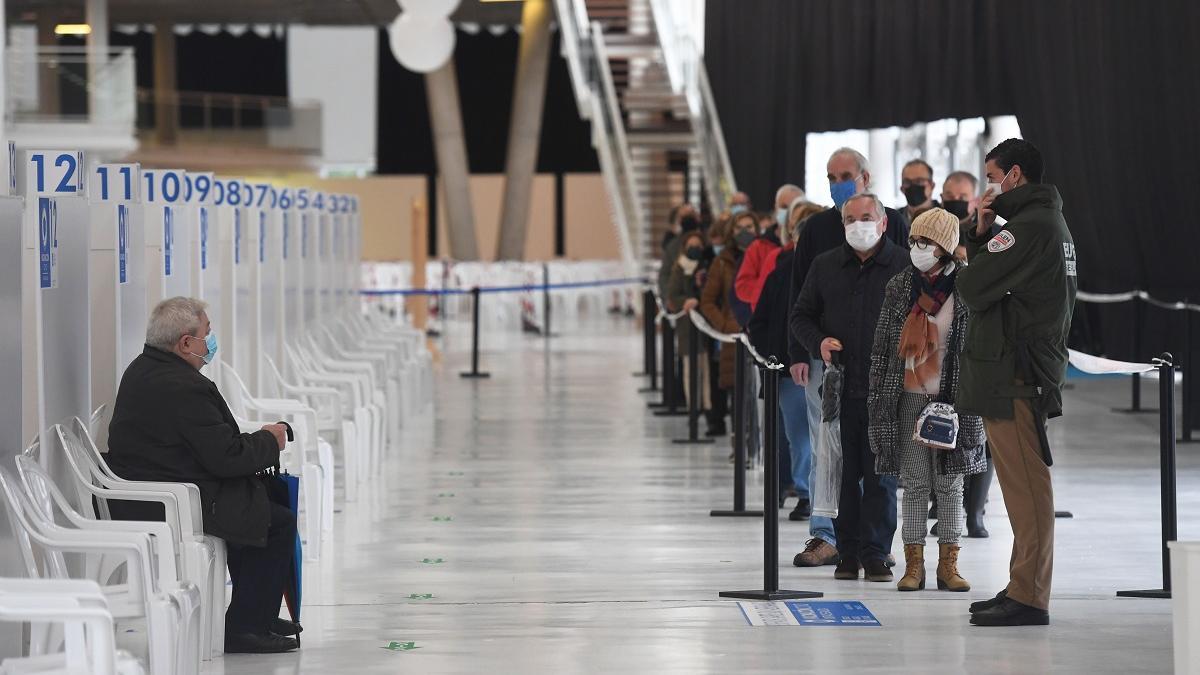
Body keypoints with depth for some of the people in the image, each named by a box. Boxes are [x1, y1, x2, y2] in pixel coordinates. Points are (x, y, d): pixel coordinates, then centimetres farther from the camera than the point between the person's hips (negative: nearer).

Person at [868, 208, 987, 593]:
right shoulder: (899, 287, 5)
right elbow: (882, 344, 8)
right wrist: (877, 396, 4)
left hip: (951, 398, -1)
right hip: (909, 398, 1)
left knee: (950, 482, 4)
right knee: (914, 482, 3)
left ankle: (948, 564, 10)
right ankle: (914, 564, 7)